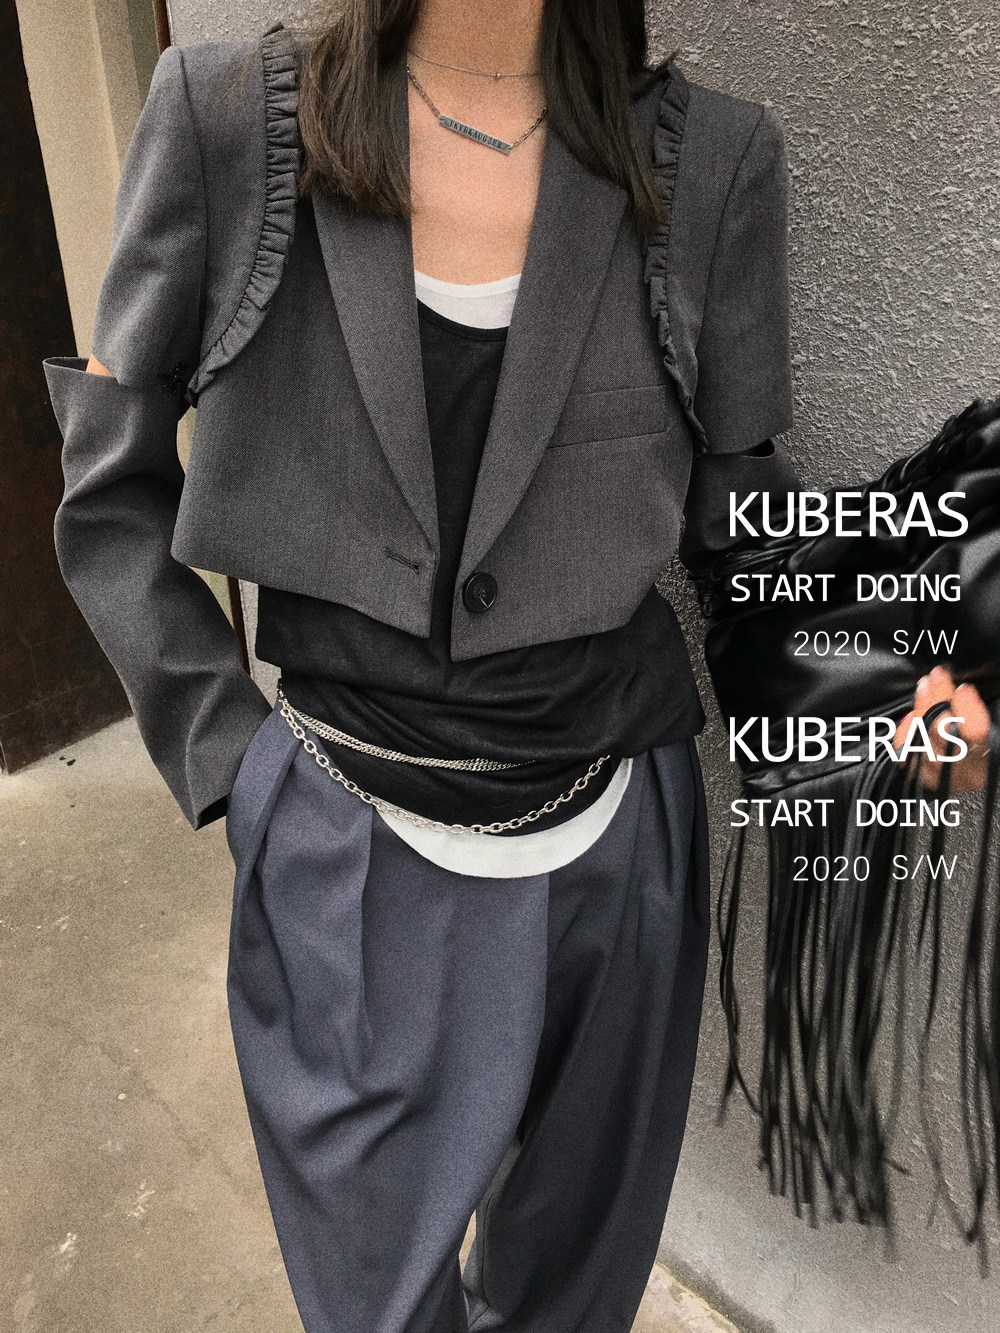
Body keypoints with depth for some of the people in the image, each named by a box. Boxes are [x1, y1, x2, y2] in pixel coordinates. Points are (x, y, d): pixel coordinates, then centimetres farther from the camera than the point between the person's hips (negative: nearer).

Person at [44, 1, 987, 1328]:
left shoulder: (714, 157, -2)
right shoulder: (225, 115, -5)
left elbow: (739, 511, 3)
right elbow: (113, 495, 1)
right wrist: (226, 749, -5)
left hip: (614, 839, 2)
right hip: (349, 857, -1)